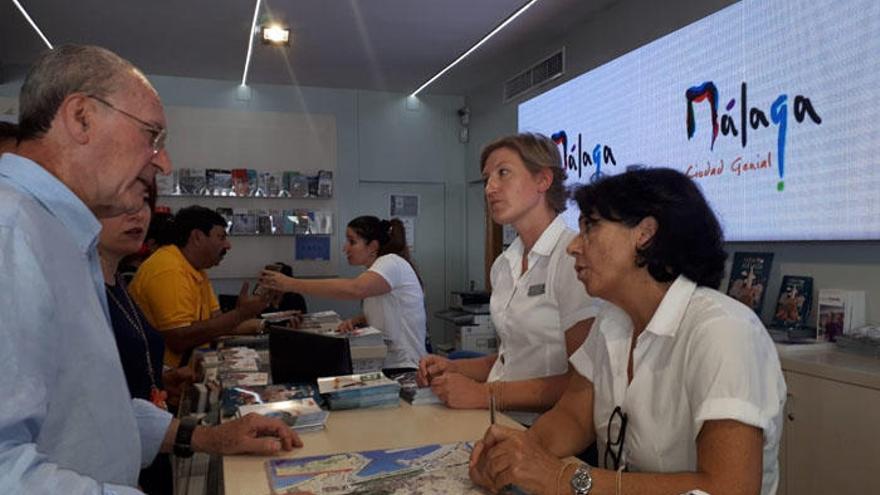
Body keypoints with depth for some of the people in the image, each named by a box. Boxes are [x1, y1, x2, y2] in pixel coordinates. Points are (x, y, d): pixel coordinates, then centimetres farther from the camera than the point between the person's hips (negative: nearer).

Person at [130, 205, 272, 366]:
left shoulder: (196, 268, 9)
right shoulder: (169, 271, -20)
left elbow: (216, 320, 6)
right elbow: (179, 340, -26)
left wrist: (260, 325, -7)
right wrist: (239, 314, -23)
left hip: (185, 364, 8)